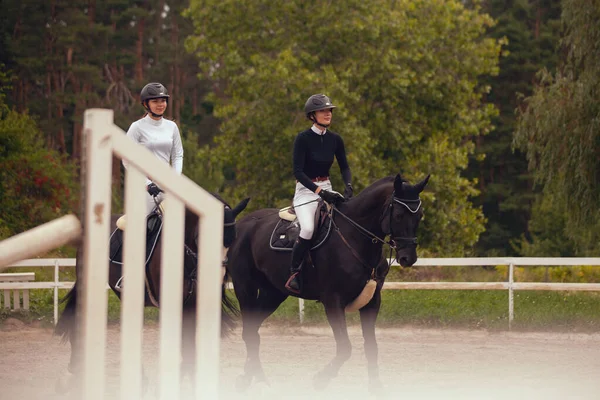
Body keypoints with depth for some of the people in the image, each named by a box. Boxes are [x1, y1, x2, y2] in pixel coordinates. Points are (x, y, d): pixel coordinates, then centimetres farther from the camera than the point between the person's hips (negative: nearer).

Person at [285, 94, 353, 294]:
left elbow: (344, 167, 11)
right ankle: (293, 273, -17)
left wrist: (348, 186, -10)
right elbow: (298, 171, -16)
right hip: (306, 190, -6)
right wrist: (319, 191, -26)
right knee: (308, 228, -31)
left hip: (327, 189, 6)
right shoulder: (303, 139, -10)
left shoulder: (335, 139, 6)